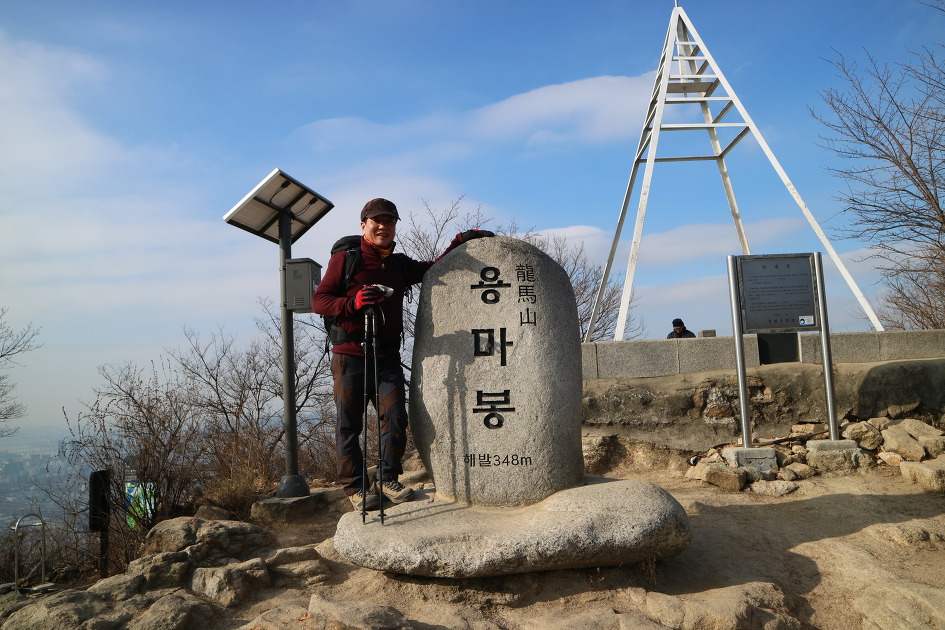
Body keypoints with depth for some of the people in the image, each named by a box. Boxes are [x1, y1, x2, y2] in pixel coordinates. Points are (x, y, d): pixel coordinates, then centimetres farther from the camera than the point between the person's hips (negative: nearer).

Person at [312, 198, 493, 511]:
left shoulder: (400, 264, 16)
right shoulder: (345, 259, 1)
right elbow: (319, 300, -4)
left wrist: (460, 241, 20)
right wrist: (353, 303, -21)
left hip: (387, 356, 4)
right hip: (350, 355, -4)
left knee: (395, 419, -2)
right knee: (349, 423, 0)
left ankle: (388, 480, 14)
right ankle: (356, 487, 12)